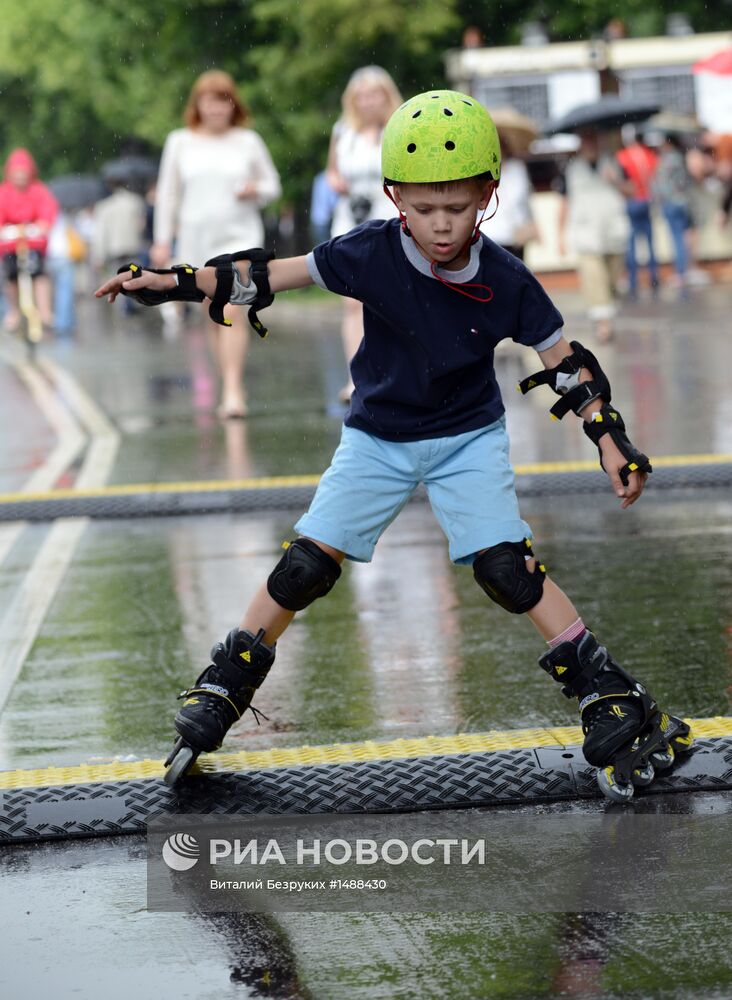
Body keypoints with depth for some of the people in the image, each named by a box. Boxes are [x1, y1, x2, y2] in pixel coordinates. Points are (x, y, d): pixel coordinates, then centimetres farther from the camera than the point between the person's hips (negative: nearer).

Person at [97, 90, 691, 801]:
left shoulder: (504, 281, -17)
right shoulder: (372, 254, -19)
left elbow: (564, 360, -7)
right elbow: (272, 277, -13)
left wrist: (610, 440, -14)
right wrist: (177, 283, -17)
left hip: (468, 440, -1)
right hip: (377, 439, 1)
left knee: (507, 568, -16)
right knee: (305, 565, -5)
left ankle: (608, 696, -6)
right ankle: (223, 690, 11)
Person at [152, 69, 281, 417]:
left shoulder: (248, 141, 4)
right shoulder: (180, 142, 6)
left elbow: (273, 185, 12)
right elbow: (168, 193, 9)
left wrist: (257, 191, -11)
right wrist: (162, 240, 5)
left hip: (239, 236, -2)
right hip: (196, 240, 2)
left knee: (232, 312, -17)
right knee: (214, 318, 7)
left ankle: (232, 392, -19)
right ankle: (232, 387, 18)